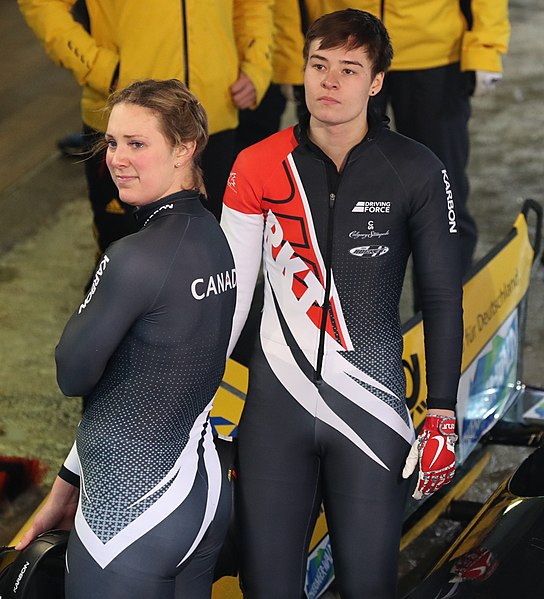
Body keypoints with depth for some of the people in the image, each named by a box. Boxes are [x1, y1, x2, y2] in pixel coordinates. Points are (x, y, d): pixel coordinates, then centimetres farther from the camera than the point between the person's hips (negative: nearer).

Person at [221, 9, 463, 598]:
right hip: (276, 400, 1)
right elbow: (230, 289, 5)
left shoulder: (417, 172, -4)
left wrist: (442, 417, -2)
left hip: (372, 405, -1)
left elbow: (443, 298, 0)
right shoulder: (257, 167, 0)